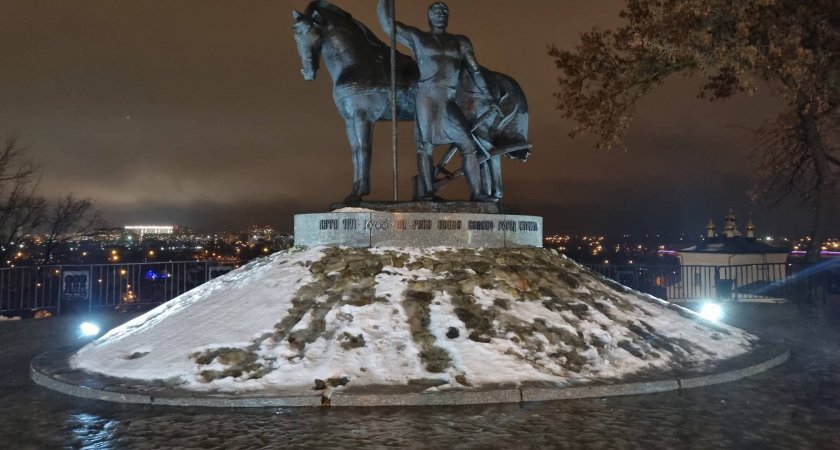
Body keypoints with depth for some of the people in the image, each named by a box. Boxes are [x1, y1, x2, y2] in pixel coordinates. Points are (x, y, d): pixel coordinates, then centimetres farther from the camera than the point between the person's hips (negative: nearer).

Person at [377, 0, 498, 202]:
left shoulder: (460, 41, 16)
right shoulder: (417, 38, 10)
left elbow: (475, 70, 13)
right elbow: (387, 24, 6)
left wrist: (489, 96, 7)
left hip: (451, 102, 3)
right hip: (427, 97, -3)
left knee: (469, 146, -2)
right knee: (425, 145, -5)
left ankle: (476, 193, 2)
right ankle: (427, 192, -4)